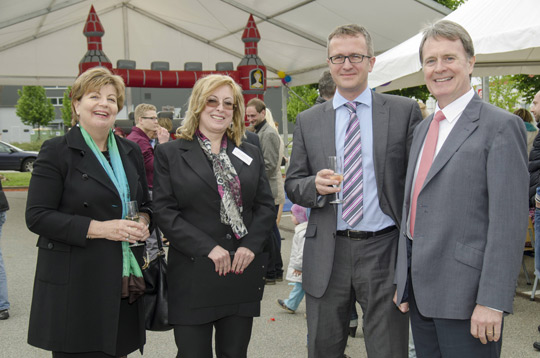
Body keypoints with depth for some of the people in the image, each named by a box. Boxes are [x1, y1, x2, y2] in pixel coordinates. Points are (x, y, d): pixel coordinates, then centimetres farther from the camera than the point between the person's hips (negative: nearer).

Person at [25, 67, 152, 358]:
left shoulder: (130, 152, 13)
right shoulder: (56, 152, -4)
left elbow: (144, 203, 23)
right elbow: (37, 216, -10)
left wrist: (143, 221, -1)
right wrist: (100, 228, -18)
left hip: (123, 281, 5)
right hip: (75, 283, -5)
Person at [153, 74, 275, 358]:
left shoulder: (250, 154, 13)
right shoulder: (170, 153, 1)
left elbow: (266, 206, 10)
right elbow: (165, 212, -7)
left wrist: (251, 245, -7)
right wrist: (208, 248, -15)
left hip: (242, 272, 3)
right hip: (192, 276, -3)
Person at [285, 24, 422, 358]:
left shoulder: (405, 111, 1)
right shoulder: (308, 121, 8)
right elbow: (292, 185, 10)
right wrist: (315, 185, -14)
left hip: (384, 252, -2)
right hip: (327, 255, 2)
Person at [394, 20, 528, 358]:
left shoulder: (501, 126, -9)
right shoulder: (423, 128, 15)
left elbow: (508, 222, -15)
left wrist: (492, 302, -20)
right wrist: (403, 281, 15)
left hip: (464, 292, -7)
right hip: (421, 290, 7)